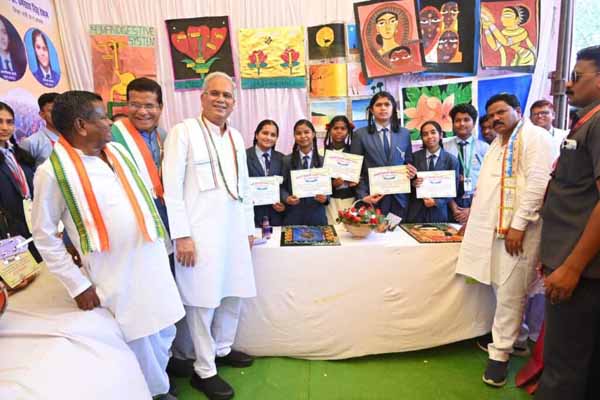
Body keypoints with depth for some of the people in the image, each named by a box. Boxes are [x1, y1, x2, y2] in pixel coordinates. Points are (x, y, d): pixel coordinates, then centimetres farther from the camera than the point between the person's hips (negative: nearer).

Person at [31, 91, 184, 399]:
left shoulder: (118, 151, 7)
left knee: (164, 331, 18)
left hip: (152, 261, 6)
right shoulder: (53, 172, -10)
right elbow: (43, 235, -4)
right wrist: (78, 285, -6)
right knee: (141, 343, 7)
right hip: (115, 274, -5)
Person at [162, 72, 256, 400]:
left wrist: (249, 228, 16)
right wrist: (181, 235, -15)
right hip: (199, 232, -6)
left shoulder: (236, 137, 14)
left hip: (233, 230, 7)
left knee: (234, 294, 15)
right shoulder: (183, 132, -6)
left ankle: (222, 349, 37)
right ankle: (204, 371, 20)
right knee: (203, 301, 2)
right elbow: (171, 187, -11)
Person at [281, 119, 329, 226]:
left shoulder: (323, 161, 6)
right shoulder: (286, 160, 4)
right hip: (293, 214, 0)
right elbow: (282, 186, 4)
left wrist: (325, 198, -13)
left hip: (316, 214, 1)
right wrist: (286, 198, -15)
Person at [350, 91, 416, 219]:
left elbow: (408, 162, 18)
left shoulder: (404, 133, 10)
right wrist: (363, 195, -11)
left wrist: (411, 171, -5)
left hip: (399, 199, 3)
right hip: (373, 198, -2)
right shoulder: (360, 134, 1)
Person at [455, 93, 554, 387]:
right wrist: (475, 216, 18)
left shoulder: (534, 136, -5)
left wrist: (518, 225, -20)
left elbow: (537, 183, -15)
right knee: (502, 289, 11)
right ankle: (515, 337, 27)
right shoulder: (498, 143, 21)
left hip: (517, 228, -7)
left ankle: (499, 354, 8)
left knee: (510, 292, -2)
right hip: (493, 226, 8)